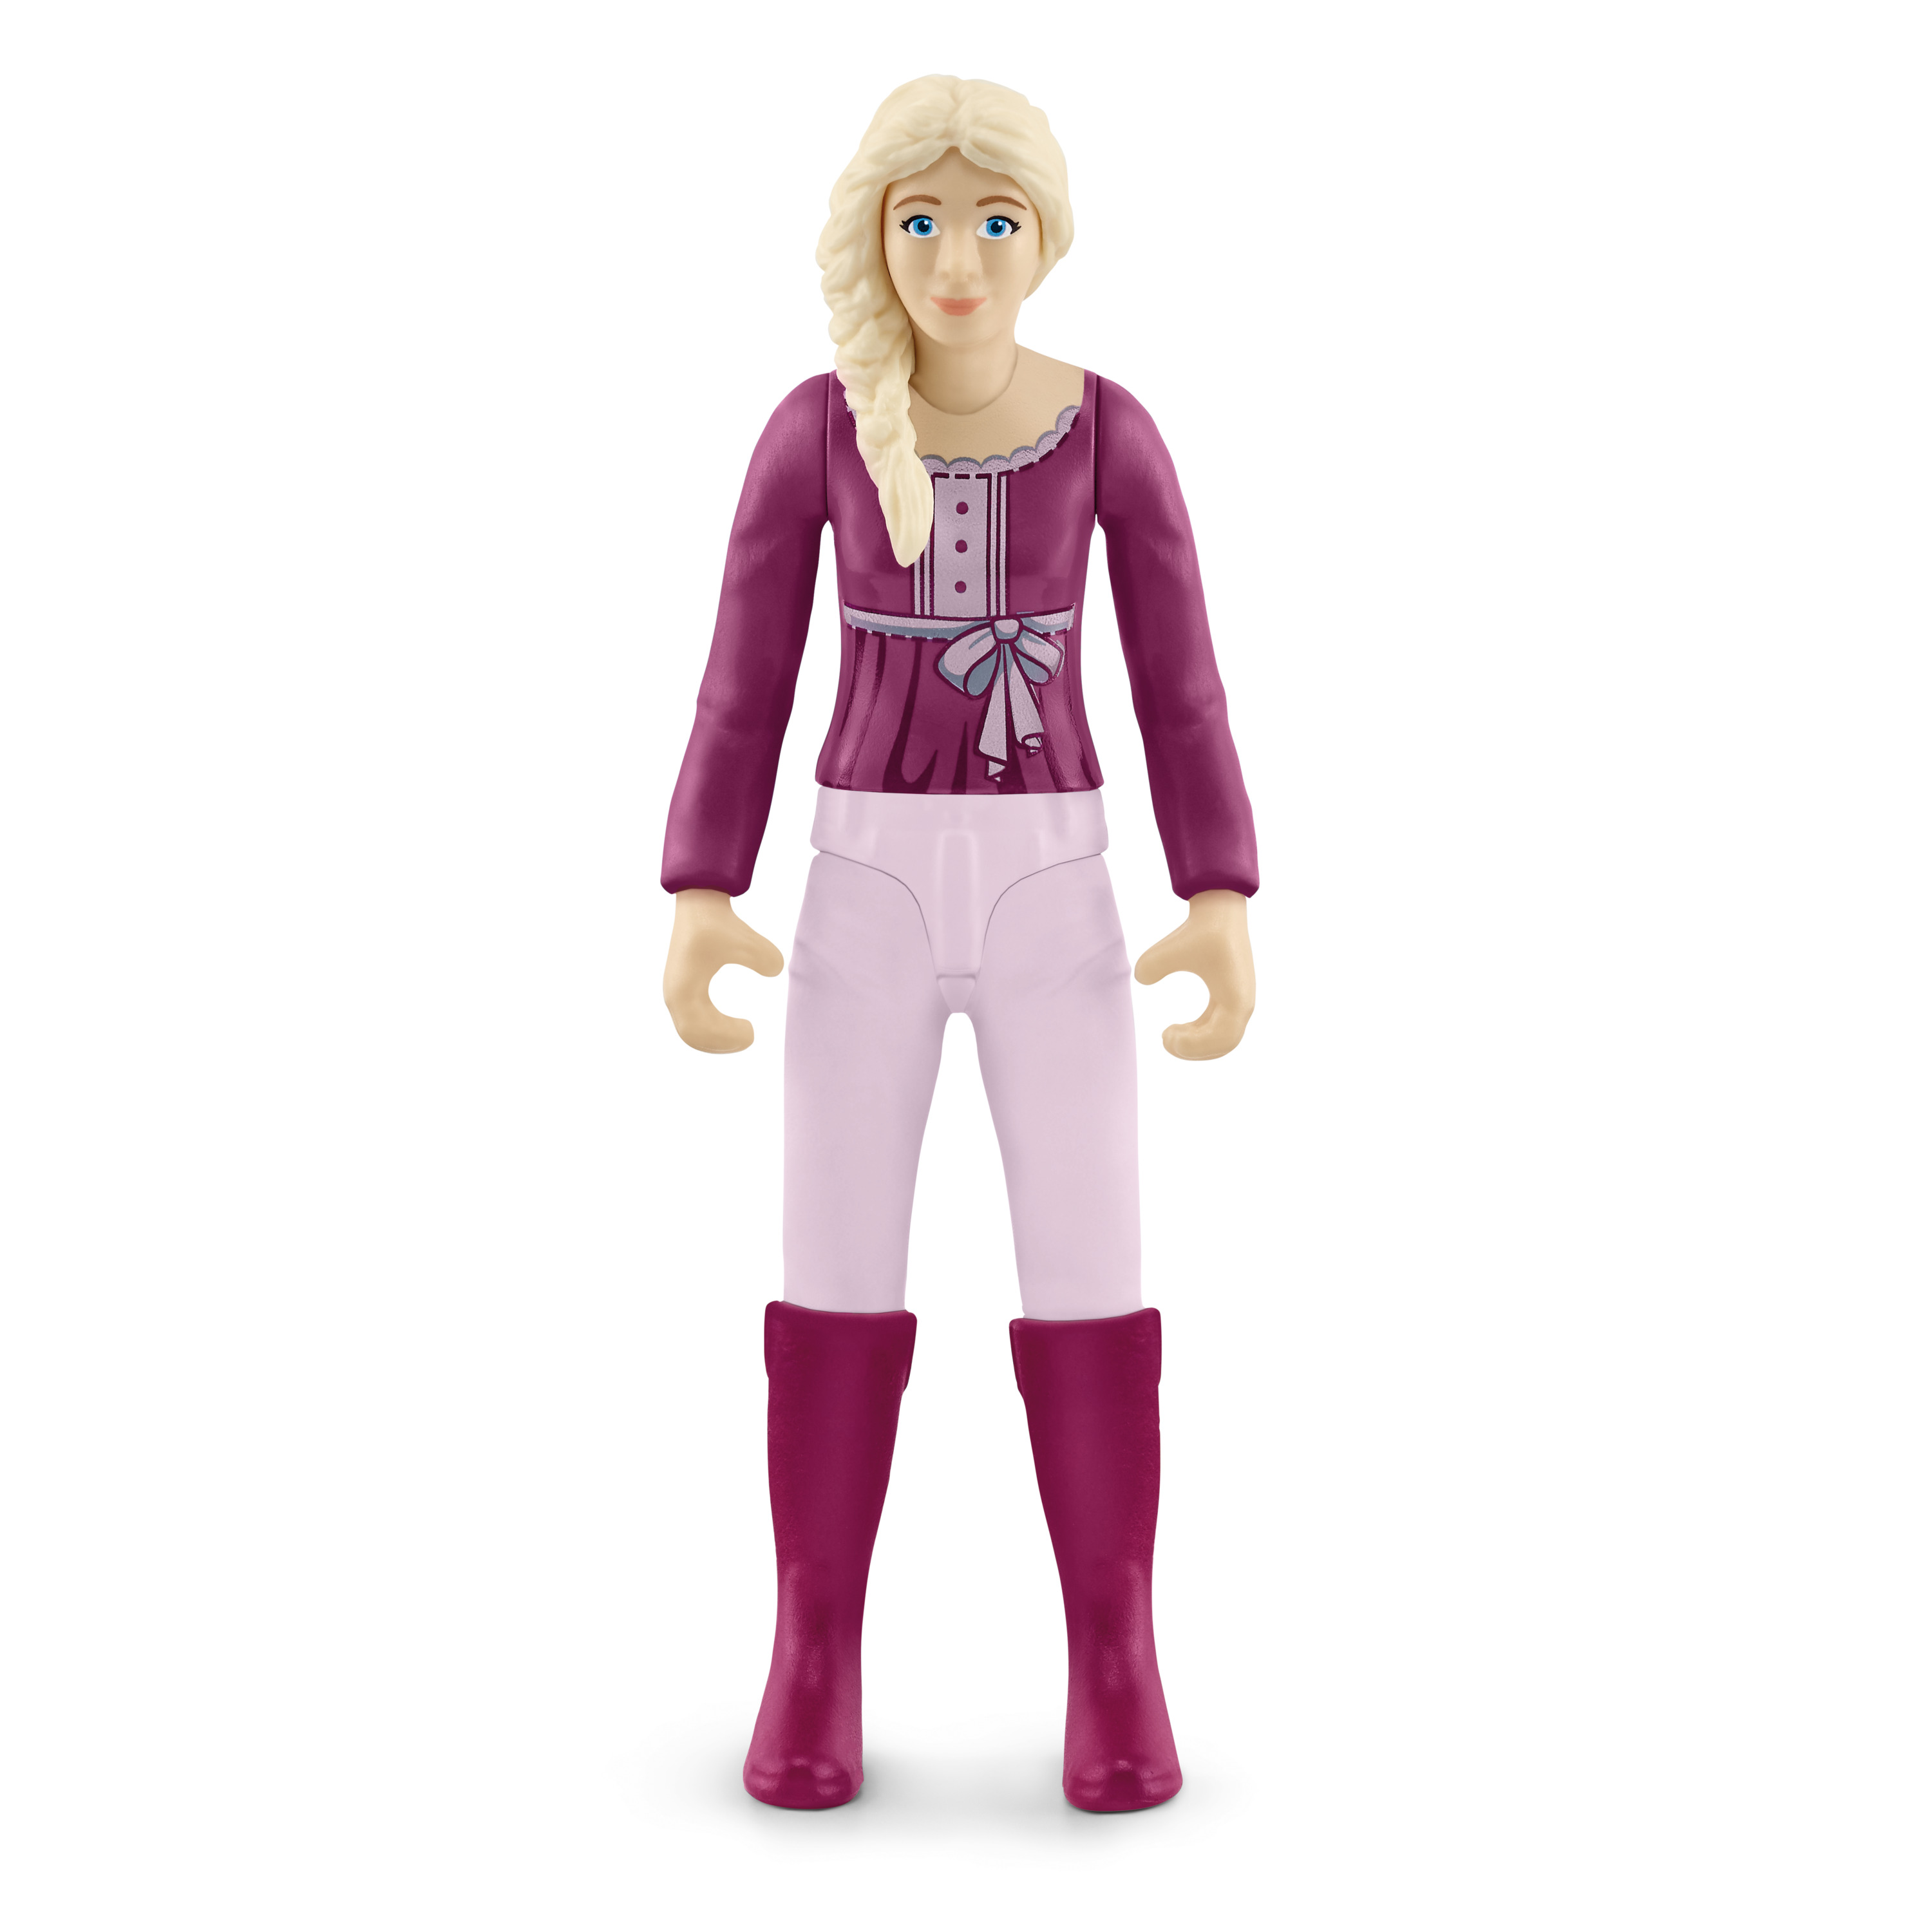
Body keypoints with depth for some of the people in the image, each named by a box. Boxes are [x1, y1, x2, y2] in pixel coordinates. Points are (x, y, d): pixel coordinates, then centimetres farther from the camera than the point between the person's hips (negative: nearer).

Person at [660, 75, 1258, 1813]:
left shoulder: (1112, 430, 2)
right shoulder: (812, 427, 1)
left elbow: (1182, 686, 2)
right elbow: (745, 682, 2)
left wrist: (1225, 905, -8)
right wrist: (701, 902, -6)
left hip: (1052, 895, 0)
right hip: (868, 895, 0)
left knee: (1090, 1278, -2)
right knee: (838, 1277, -1)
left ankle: (1114, 1663, 12)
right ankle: (817, 1664, 14)